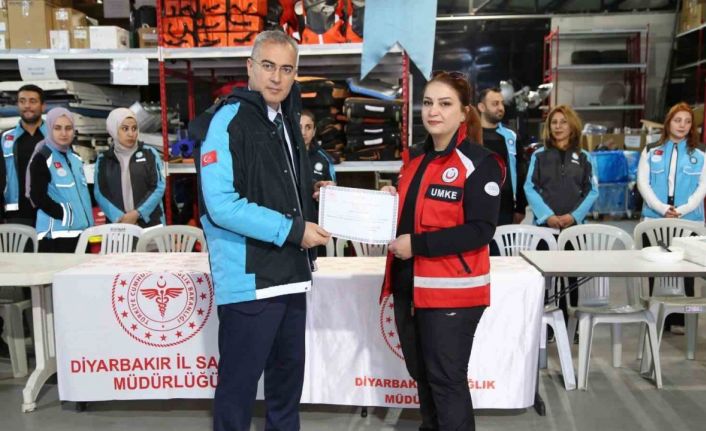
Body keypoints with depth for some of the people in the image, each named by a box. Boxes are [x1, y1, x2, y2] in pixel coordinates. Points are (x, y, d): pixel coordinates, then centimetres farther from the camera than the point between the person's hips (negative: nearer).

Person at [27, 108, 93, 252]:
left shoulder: (75, 158, 17)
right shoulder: (42, 158, -6)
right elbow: (38, 196, -13)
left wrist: (87, 218, 10)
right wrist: (64, 215, -17)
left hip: (81, 229, 8)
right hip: (57, 232, -8)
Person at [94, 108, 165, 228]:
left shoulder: (149, 153, 4)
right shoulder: (103, 160, 8)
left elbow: (159, 187, -2)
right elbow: (100, 193, 3)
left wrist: (137, 213, -12)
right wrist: (120, 218, -12)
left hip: (150, 222, -1)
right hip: (118, 225, 1)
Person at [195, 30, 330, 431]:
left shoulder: (287, 122, 14)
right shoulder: (230, 120, -12)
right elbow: (221, 204, -22)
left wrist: (311, 198, 5)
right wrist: (292, 230, -20)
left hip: (290, 276, 8)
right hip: (249, 279, -8)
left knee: (289, 373, 19)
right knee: (239, 381, 5)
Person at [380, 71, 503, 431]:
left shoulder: (480, 162, -10)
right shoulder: (416, 158, 12)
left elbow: (480, 230, -18)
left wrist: (417, 245, -21)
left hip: (451, 291, -7)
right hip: (408, 285, 7)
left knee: (446, 379, 2)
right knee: (421, 373, 19)